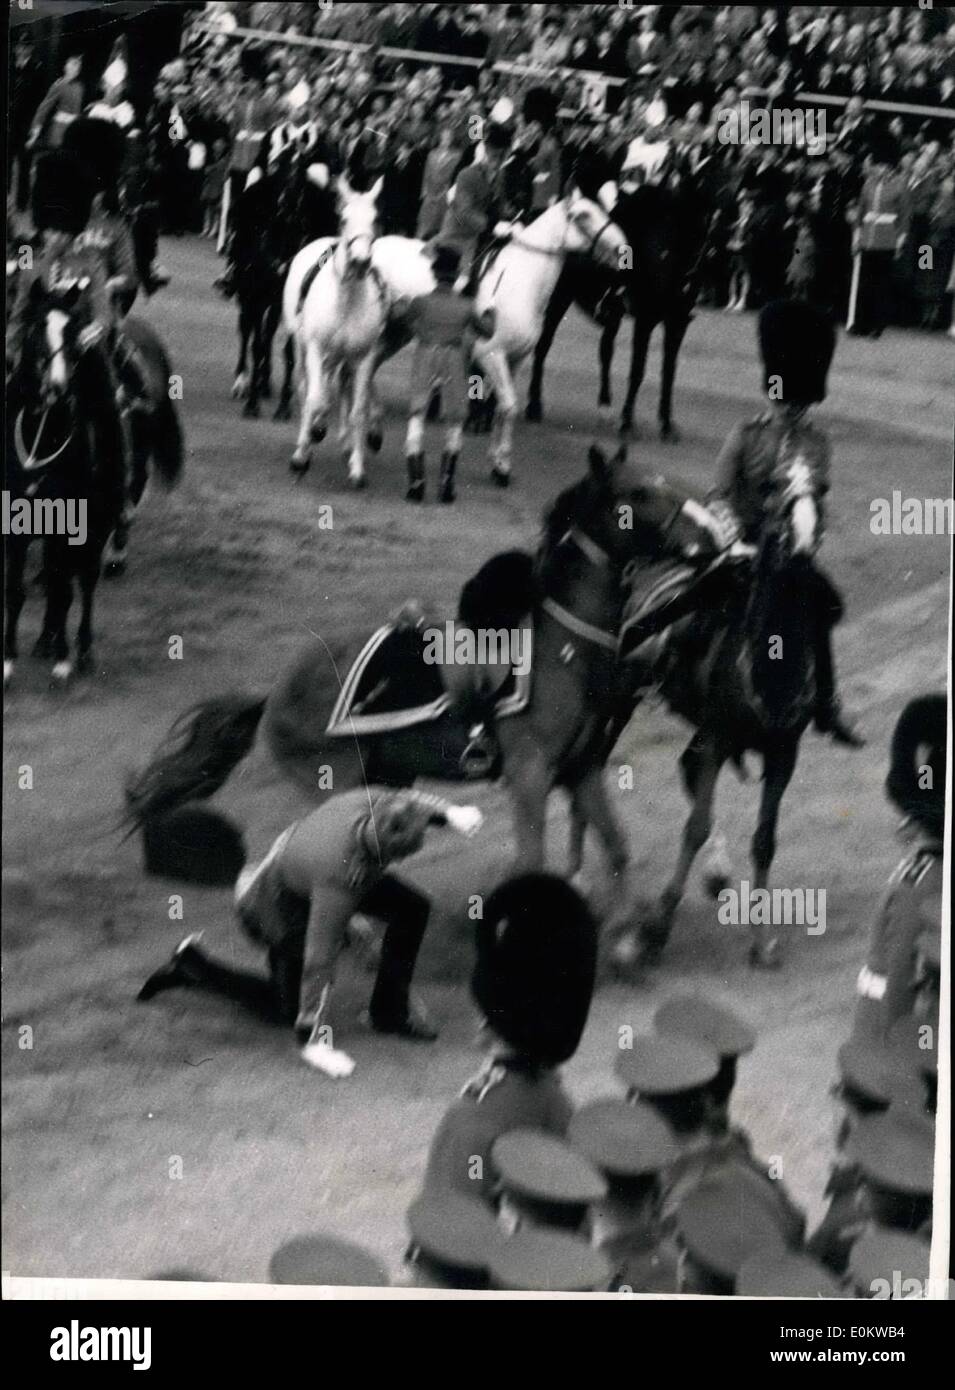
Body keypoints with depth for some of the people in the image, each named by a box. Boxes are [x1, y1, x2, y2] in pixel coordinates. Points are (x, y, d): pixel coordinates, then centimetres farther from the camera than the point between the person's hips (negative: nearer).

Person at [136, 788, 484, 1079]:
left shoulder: (370, 801, -30)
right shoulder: (341, 876, -46)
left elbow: (411, 801, -1)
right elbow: (319, 960, -37)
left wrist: (449, 812, -21)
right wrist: (317, 1042, -31)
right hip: (281, 905, -7)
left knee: (412, 908, -3)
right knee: (287, 1009, 10)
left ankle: (390, 1012, 12)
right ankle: (190, 966, 20)